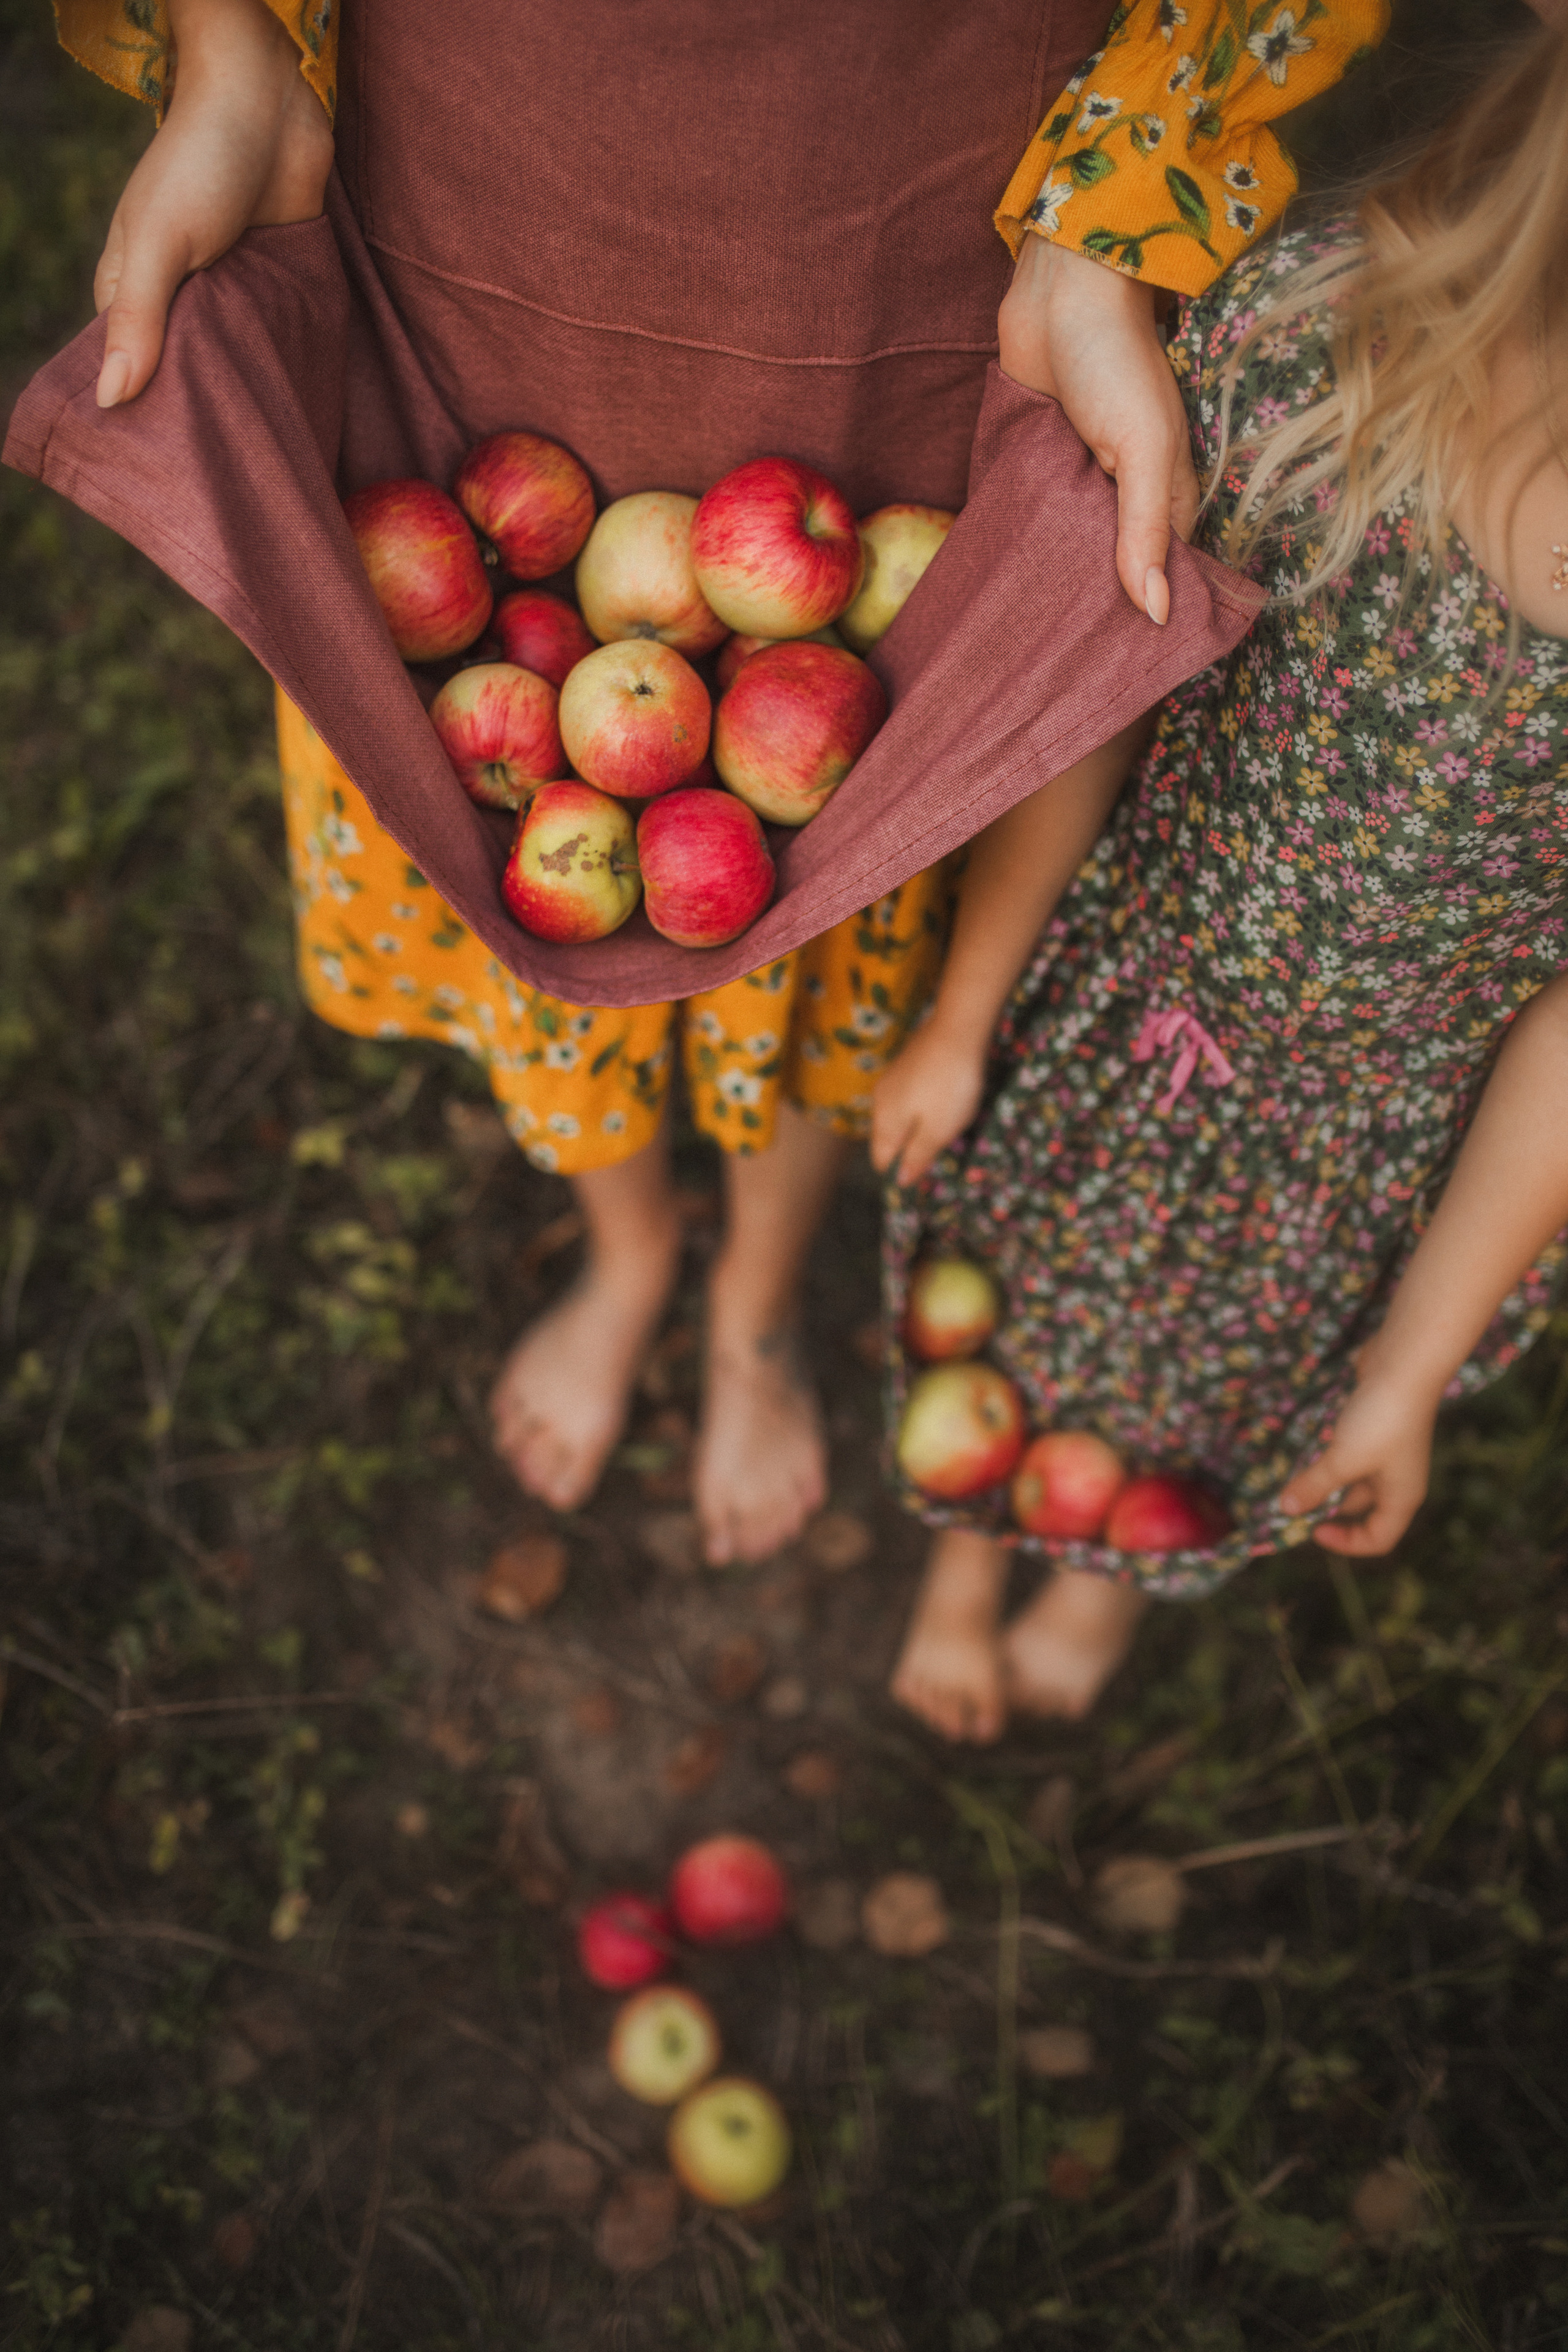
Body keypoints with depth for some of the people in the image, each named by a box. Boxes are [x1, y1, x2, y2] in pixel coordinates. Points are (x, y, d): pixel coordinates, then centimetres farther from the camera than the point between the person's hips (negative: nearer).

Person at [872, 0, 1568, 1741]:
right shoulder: (1296, 330, -27)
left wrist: (1415, 1361, -8)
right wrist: (961, 1022, -1)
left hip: (1387, 1143, 0)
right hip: (1113, 1002, 0)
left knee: (1229, 1391, 29)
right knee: (1004, 1293, 27)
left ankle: (1127, 1565, 69)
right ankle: (967, 1546, 65)